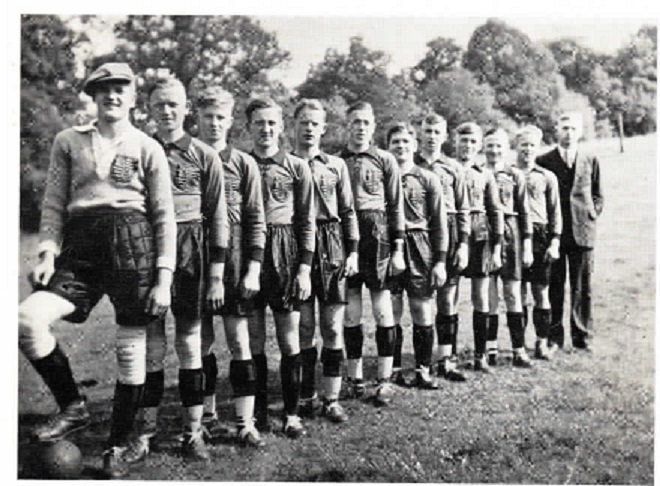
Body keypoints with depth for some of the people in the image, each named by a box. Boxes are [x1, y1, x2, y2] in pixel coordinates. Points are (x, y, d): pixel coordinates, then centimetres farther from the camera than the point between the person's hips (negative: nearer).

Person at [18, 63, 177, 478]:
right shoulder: (68, 141, 12)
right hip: (81, 249, 2)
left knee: (131, 348, 3)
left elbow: (165, 215, 2)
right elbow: (54, 204, 11)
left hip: (133, 244, -2)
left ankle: (122, 444, 22)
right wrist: (48, 252, -5)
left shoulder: (147, 148, 6)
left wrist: (164, 279, -4)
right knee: (28, 319, -20)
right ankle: (73, 406, 2)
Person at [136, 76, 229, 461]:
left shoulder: (205, 156, 3)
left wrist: (217, 276, -4)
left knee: (190, 341, 4)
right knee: (151, 342, 6)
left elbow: (218, 218, 1)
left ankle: (194, 430, 13)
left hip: (190, 251, -1)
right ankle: (149, 425, 20)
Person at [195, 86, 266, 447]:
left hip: (233, 260, -2)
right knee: (201, 340, 9)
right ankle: (207, 415, 23)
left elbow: (256, 220, 1)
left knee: (238, 340, -1)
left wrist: (253, 268, -7)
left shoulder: (243, 164, 2)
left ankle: (245, 423, 5)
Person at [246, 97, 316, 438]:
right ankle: (259, 411, 19)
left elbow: (307, 221, 4)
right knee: (254, 339, 6)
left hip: (286, 257, -1)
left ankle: (291, 413, 14)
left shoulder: (297, 167, 4)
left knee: (289, 339, 3)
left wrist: (304, 268, -4)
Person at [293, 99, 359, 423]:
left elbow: (348, 212, 11)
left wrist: (352, 251, 3)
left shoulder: (336, 165, 12)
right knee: (303, 327, 3)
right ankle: (305, 397, 16)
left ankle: (331, 399, 11)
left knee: (333, 327, 1)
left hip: (332, 249, 1)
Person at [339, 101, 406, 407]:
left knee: (383, 311, 0)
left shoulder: (385, 160, 5)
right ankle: (355, 379, 18)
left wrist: (398, 250, -2)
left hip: (378, 238, -2)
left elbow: (396, 207, 3)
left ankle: (385, 380, 10)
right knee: (350, 314, 6)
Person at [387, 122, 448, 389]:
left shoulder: (428, 179, 6)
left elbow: (439, 223, 4)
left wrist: (440, 261, -1)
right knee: (390, 314, 4)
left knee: (423, 315, 3)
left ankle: (423, 370, 17)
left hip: (420, 249, 0)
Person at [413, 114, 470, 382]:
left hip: (448, 236, 1)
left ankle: (446, 360, 12)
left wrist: (463, 244, -1)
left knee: (448, 302, 3)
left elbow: (463, 210, 8)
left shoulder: (454, 168, 9)